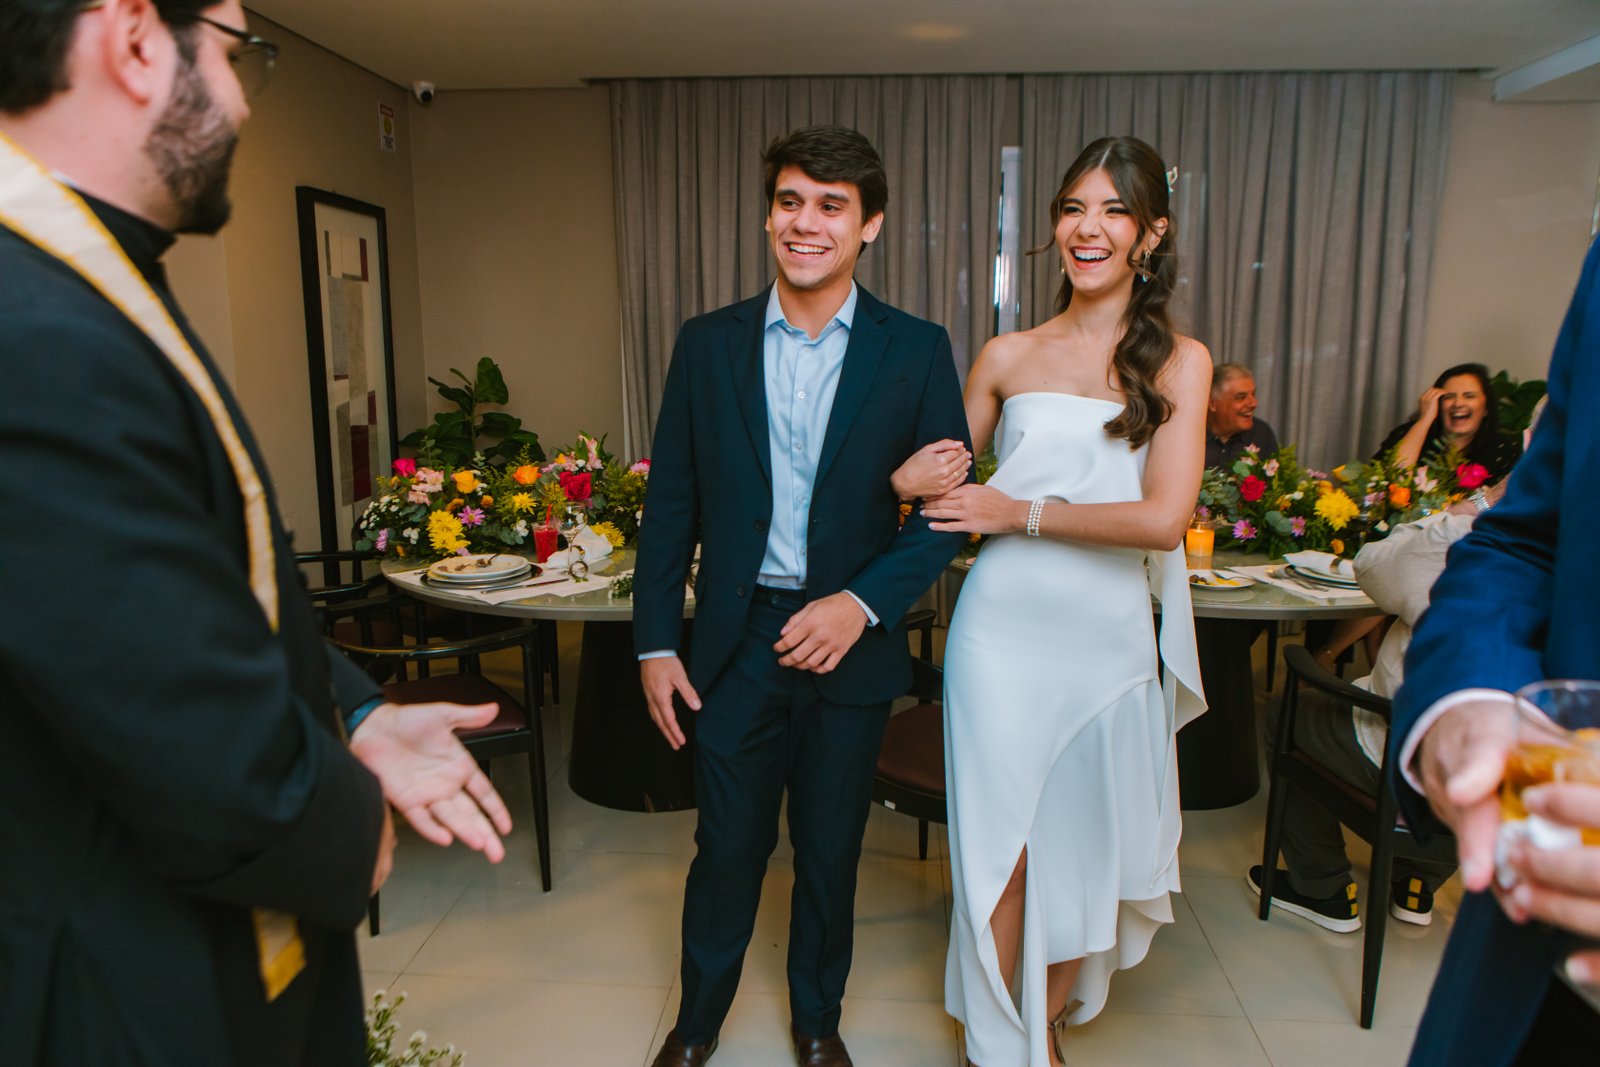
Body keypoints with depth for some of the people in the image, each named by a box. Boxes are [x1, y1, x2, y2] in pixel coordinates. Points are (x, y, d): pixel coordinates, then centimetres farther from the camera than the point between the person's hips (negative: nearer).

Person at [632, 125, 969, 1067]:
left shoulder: (916, 351, -3)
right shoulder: (709, 343, 1)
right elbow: (672, 505, 3)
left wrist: (862, 602, -16)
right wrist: (656, 643, 1)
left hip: (850, 642, 0)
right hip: (735, 640, 1)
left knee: (831, 850, 16)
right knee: (727, 846, 12)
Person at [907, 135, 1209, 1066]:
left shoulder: (1179, 362, 1)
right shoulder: (1006, 358, 5)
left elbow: (1164, 517, -10)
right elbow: (945, 483, 15)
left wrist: (1022, 512, -11)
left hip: (1108, 639, 0)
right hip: (1003, 631, 0)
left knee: (1082, 848, 14)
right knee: (1001, 847, 5)